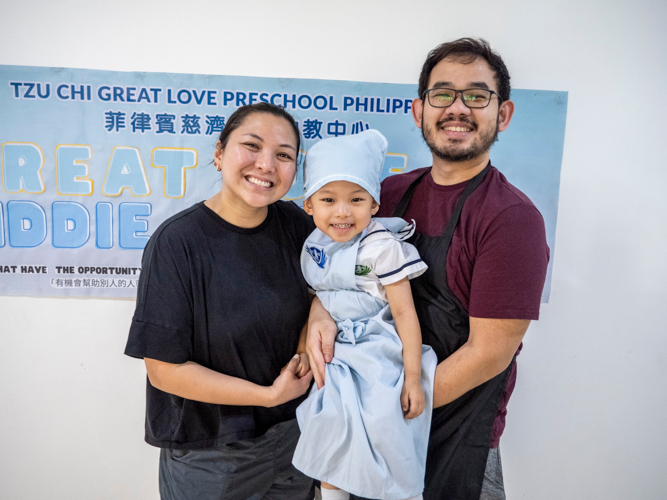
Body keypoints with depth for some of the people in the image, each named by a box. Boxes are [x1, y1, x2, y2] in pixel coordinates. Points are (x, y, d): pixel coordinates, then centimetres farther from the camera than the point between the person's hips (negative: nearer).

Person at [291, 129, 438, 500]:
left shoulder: (380, 246, -17)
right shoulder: (314, 247, 1)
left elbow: (404, 311, -16)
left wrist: (412, 377, -16)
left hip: (378, 360, -6)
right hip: (334, 360, 6)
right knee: (328, 446, 17)